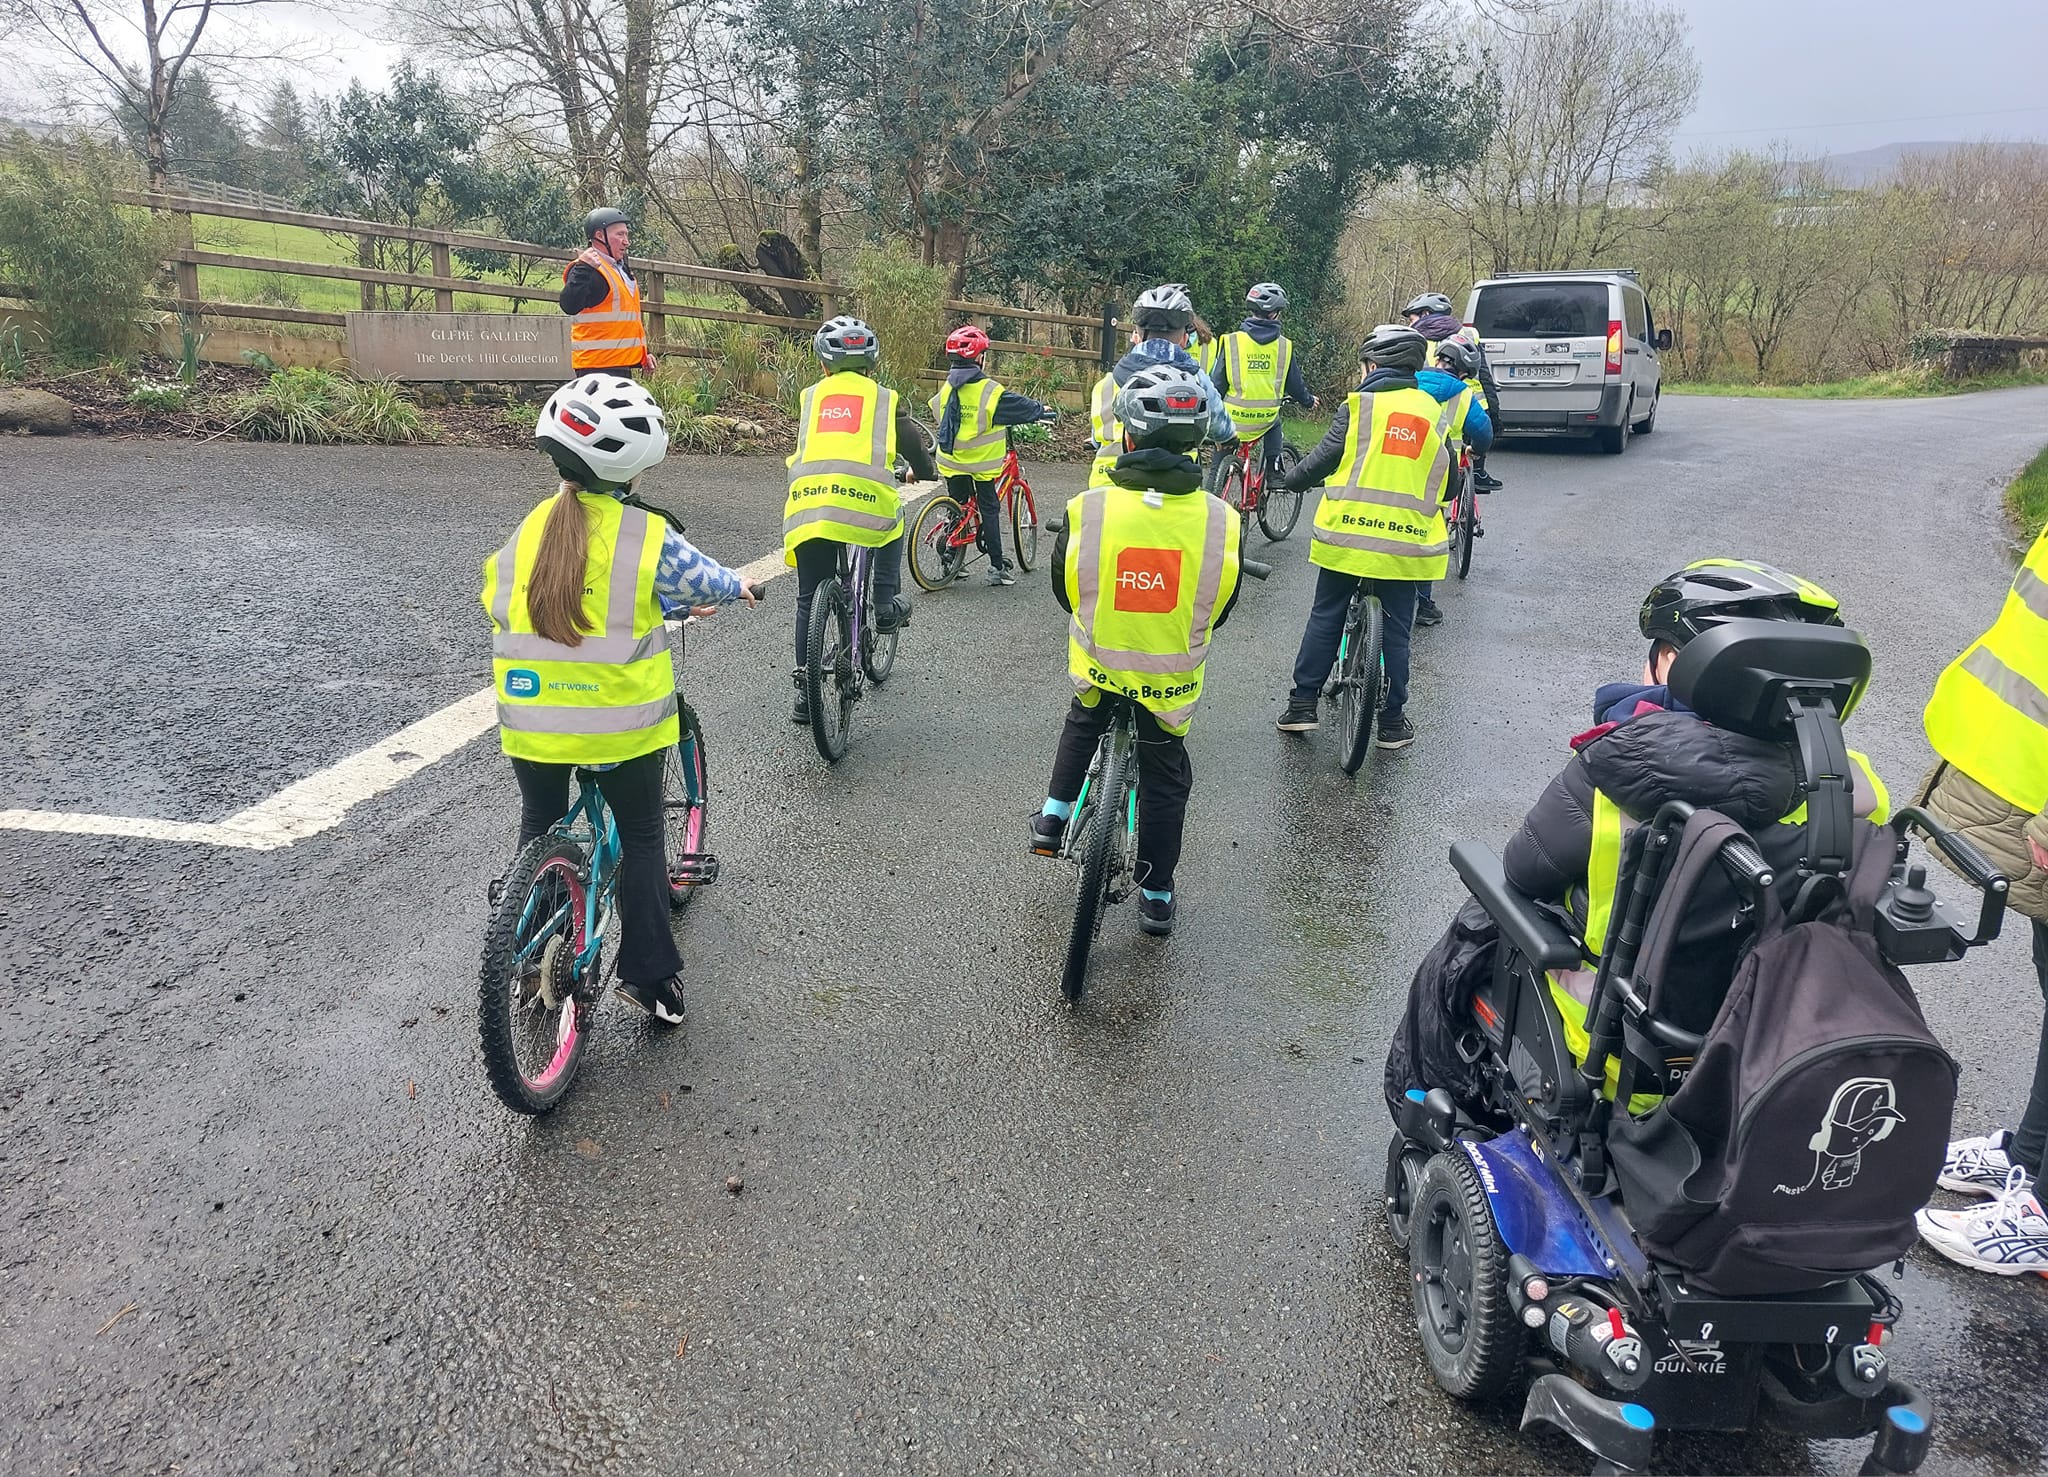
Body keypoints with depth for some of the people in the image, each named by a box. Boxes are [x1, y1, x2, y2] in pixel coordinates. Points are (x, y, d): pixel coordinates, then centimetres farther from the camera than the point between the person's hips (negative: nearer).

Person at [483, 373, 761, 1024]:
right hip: (621, 725, -3)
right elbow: (700, 581, 4)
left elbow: (497, 610, 11)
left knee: (540, 829, 24)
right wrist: (738, 586, 26)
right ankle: (650, 975, 18)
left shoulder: (522, 535, -1)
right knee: (640, 836, 15)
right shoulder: (646, 536, -12)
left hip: (532, 723, 3)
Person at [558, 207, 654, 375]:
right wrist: (583, 270, -34)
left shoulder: (620, 269, 21)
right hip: (598, 366, -10)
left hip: (621, 364, 10)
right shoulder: (589, 270, -11)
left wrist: (643, 354, 25)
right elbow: (569, 306, -27)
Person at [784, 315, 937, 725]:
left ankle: (805, 692, 17)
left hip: (808, 498, 2)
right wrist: (924, 472, 48)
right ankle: (886, 603, 23)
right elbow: (913, 444, 26)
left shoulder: (811, 396, 24)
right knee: (892, 523, 35)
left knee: (810, 601, 15)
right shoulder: (884, 398, 19)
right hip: (865, 497, -2)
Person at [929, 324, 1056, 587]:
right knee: (989, 510, 3)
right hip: (982, 463, -5)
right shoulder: (990, 391, -15)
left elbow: (936, 421, 15)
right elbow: (1021, 406, -4)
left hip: (951, 461, 5)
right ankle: (997, 567, 3)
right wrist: (1045, 411, 13)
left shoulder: (945, 389, 1)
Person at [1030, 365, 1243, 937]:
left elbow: (1064, 589, -2)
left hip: (1097, 663, 0)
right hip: (1171, 678, 0)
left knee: (1081, 726, 34)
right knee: (1164, 778, 19)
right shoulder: (1219, 520, -16)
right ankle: (1156, 895, 29)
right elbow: (1219, 606, 0)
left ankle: (1054, 815, 29)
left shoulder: (1088, 509, -19)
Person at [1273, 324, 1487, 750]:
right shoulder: (1437, 410, 8)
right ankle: (1393, 721, 16)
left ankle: (1302, 705, 13)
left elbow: (1325, 457, -7)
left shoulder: (1359, 404, -3)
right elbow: (1447, 483, 12)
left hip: (1347, 531, -2)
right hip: (1407, 541, 2)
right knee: (1396, 631, 10)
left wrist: (1294, 480, 11)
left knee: (1325, 618, 12)